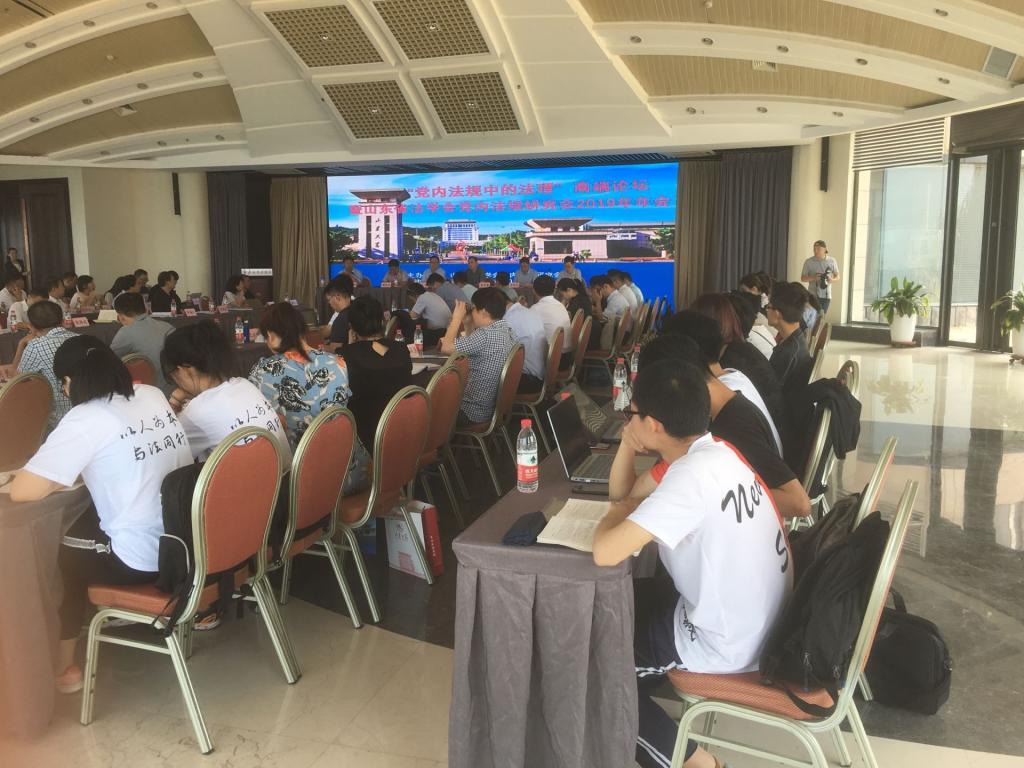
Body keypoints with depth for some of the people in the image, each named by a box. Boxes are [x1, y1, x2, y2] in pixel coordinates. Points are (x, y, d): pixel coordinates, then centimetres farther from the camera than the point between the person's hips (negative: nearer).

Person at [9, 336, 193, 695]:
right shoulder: (153, 396, 6)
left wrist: (60, 478, 4)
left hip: (143, 561, -6)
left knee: (59, 552, 22)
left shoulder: (84, 420, -14)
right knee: (84, 523, 27)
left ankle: (62, 666, 33)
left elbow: (20, 491, -14)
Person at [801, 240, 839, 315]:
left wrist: (832, 280, -11)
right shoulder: (809, 262, -2)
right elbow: (802, 278, 1)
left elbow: (837, 276, 13)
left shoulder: (832, 261, 4)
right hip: (813, 295, -2)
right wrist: (813, 278, -18)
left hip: (826, 295, 2)